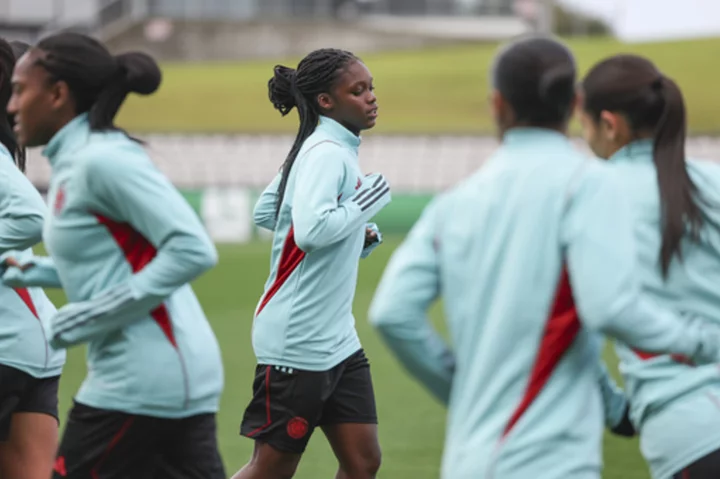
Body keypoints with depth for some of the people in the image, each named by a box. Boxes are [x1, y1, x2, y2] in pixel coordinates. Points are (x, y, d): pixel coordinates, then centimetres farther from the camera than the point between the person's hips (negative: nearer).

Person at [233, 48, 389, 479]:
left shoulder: (325, 149, 11)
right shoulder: (327, 154, -17)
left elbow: (265, 211, 20)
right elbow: (310, 230, -33)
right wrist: (363, 206, -18)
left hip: (338, 339, 9)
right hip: (297, 343, -9)